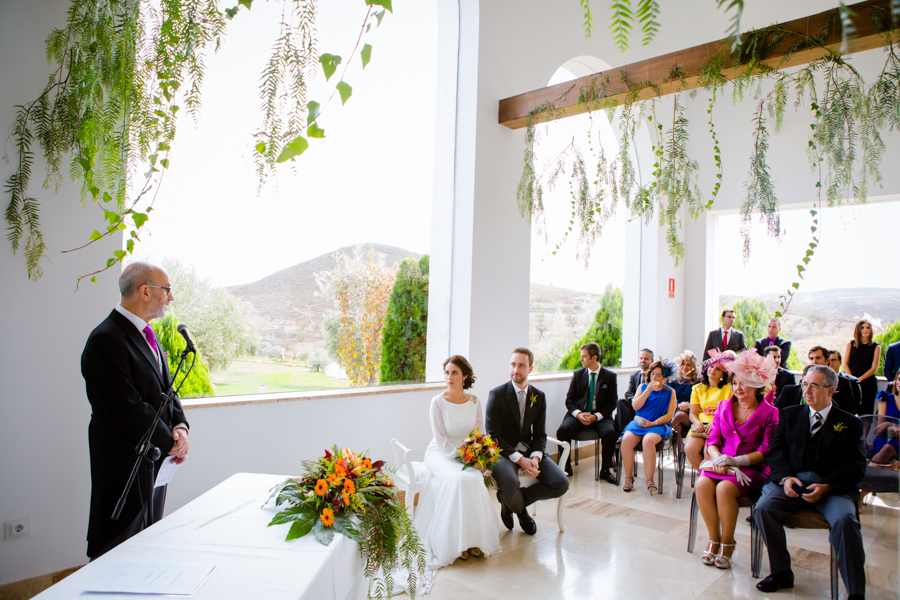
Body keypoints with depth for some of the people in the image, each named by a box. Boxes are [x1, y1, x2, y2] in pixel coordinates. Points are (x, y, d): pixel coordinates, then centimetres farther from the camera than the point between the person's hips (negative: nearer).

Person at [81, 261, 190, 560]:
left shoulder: (147, 334, 11)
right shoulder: (105, 340, -19)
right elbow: (127, 409, -23)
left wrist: (179, 426, -4)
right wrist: (169, 442, -14)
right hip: (126, 464, -9)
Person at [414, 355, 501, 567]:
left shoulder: (474, 401, 1)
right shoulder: (438, 402, -10)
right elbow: (441, 440, -12)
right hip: (440, 454, -3)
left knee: (475, 478, -29)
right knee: (460, 479, -32)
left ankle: (473, 539, -14)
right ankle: (455, 543, -17)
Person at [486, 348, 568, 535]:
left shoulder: (539, 397, 6)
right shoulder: (497, 394, -8)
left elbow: (540, 434, 8)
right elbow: (493, 435, -11)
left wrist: (535, 458, -14)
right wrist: (519, 459, -21)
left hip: (529, 451, 5)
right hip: (503, 451, -4)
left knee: (561, 484, -15)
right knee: (509, 485, -34)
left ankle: (510, 501, 6)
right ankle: (521, 511, 6)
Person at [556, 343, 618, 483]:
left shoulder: (610, 376, 4)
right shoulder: (577, 374, 9)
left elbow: (612, 403, 1)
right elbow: (569, 400, 7)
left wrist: (596, 416, -14)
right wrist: (578, 414, -13)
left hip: (600, 416, -1)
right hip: (578, 414, 1)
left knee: (610, 432, -33)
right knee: (563, 430, -29)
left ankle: (605, 470, -10)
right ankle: (566, 467, -9)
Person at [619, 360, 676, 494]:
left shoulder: (670, 392, 10)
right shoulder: (643, 387, 16)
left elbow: (669, 415, 2)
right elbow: (636, 406, 2)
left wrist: (653, 423, -13)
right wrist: (648, 390, -7)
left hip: (658, 425, -2)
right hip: (638, 423, 2)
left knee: (648, 441, -36)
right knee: (626, 440, -29)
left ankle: (649, 480, -27)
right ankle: (628, 478, -16)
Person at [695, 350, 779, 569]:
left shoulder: (769, 413, 0)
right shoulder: (724, 406, 14)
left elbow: (766, 451, -6)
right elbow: (712, 440, 11)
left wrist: (736, 461, -17)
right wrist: (717, 458, -11)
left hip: (752, 468, -4)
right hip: (721, 464, 4)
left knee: (724, 489, -32)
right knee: (702, 485, -27)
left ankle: (727, 543, -11)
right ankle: (714, 540, -9)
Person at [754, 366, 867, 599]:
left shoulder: (849, 423, 12)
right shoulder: (789, 414, 19)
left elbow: (856, 466, 2)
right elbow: (775, 450, 10)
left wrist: (826, 486, -14)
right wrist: (785, 477, -11)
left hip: (833, 486, -1)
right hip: (793, 479, 2)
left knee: (846, 519, -32)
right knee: (763, 508, -25)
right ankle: (781, 572, -8)